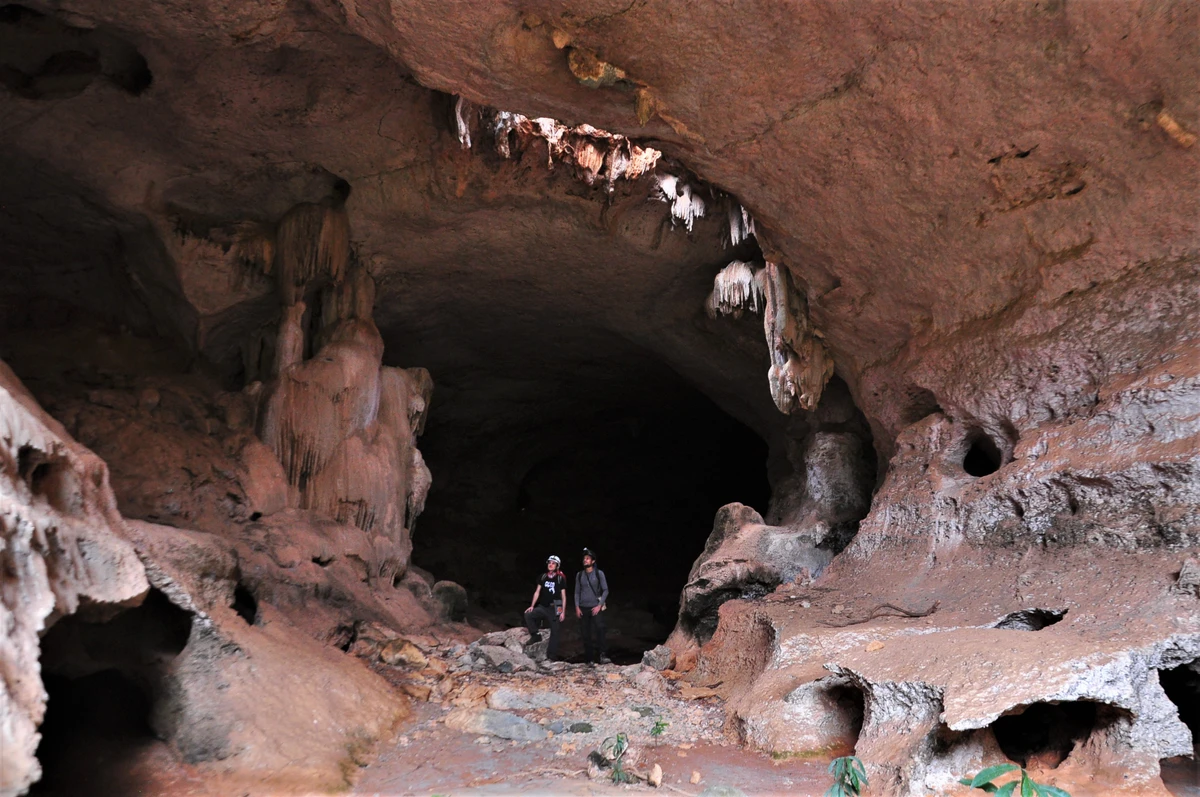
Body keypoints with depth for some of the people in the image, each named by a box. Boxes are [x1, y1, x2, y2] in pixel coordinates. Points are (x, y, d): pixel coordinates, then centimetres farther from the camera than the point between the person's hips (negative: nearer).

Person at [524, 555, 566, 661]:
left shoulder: (561, 579, -4)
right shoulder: (543, 577, 6)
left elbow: (563, 596, -2)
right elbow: (537, 592, 10)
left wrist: (563, 612, -7)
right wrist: (532, 606, 3)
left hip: (554, 609, -3)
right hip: (542, 607, 3)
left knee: (554, 632, -1)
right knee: (528, 615, -21)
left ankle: (551, 657, 5)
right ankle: (535, 636, -3)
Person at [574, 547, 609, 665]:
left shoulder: (599, 573, 1)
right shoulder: (579, 575, 10)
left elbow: (605, 590, 1)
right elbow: (577, 592, 13)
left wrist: (600, 605, -9)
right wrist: (577, 607, 2)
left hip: (596, 607, -3)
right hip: (583, 608, 3)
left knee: (600, 629, -24)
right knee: (586, 634, 2)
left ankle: (602, 655, -27)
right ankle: (590, 659, 8)